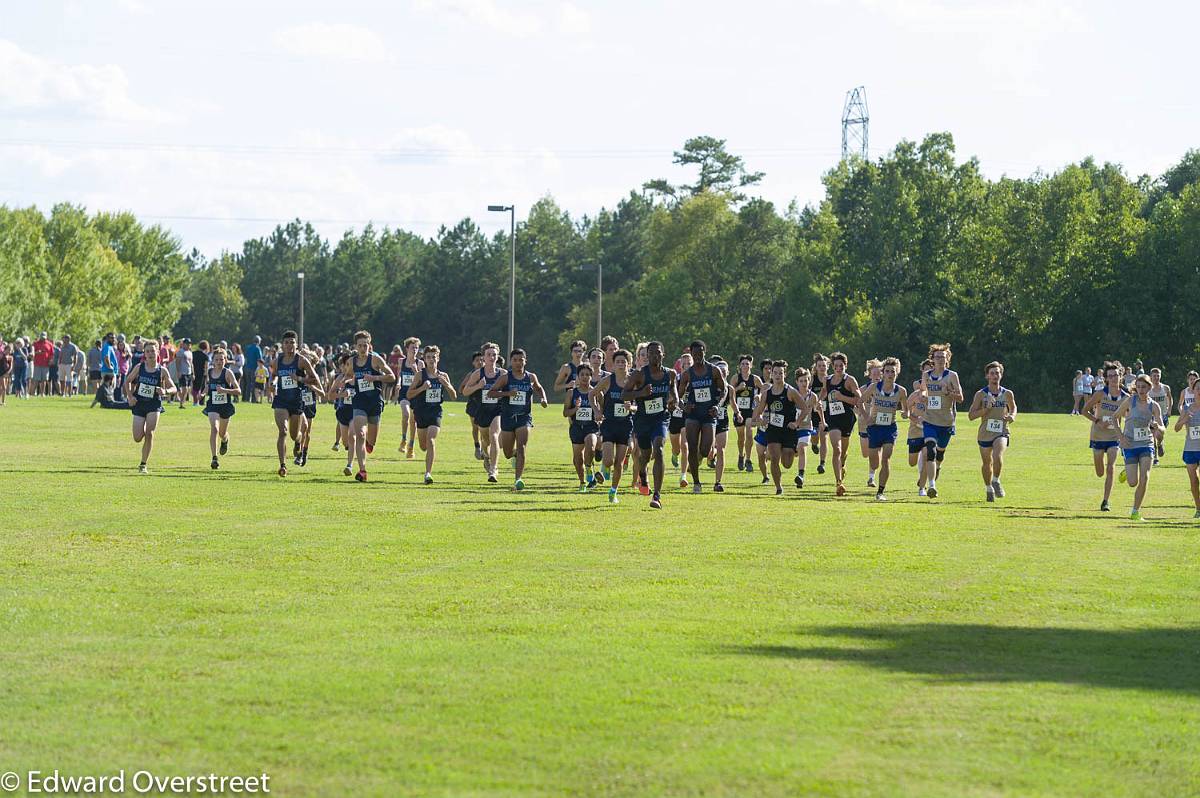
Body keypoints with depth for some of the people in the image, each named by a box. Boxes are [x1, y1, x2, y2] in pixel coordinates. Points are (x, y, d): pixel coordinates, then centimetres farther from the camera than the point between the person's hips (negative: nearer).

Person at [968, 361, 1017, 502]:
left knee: (997, 456, -28)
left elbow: (1013, 408, 22)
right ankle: (988, 488, 36)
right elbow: (971, 415, -5)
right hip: (985, 433, 1)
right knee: (986, 462, 13)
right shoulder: (981, 394, -3)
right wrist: (986, 409, -19)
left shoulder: (1007, 394, 2)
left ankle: (996, 481, -6)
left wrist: (1012, 416, -1)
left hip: (1001, 433, -1)